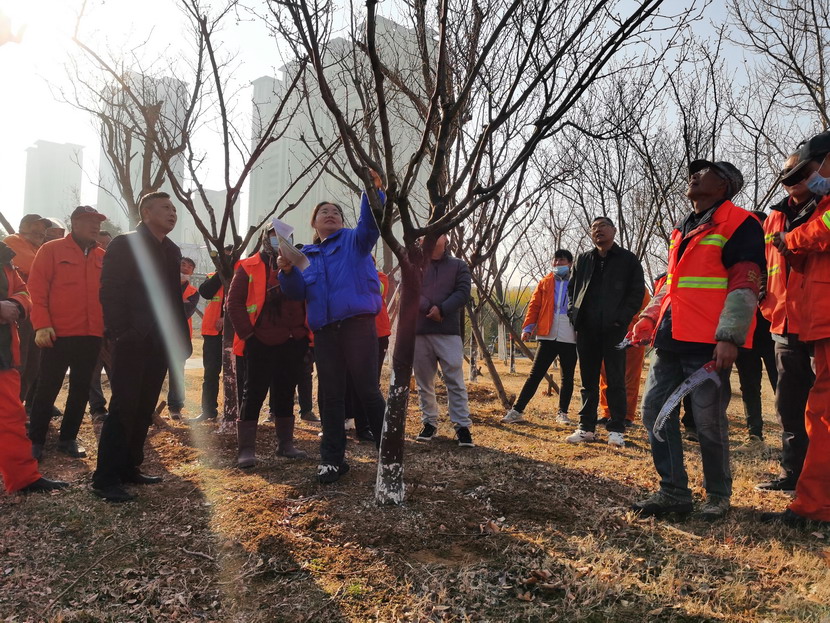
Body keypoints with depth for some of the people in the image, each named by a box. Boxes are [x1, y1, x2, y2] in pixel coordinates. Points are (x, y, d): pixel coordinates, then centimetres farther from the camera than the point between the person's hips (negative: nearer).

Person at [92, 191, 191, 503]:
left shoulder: (172, 251, 15)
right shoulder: (124, 244, -4)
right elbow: (110, 292, -10)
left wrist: (182, 336, 10)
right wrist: (121, 334, -17)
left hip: (160, 342, 6)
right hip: (133, 342, -6)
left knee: (144, 408, 9)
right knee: (123, 407, -6)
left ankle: (129, 468, 19)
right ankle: (106, 479, 0)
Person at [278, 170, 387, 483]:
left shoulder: (354, 240, 11)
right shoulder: (306, 254, 20)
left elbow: (371, 222, -9)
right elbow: (299, 292, 10)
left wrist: (373, 191, -25)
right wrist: (288, 272, -10)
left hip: (358, 324, -4)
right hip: (324, 331, 4)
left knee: (367, 389, -6)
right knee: (331, 395, 7)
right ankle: (332, 459, 15)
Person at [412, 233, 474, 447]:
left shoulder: (458, 266, 9)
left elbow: (463, 293, -4)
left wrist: (441, 309, -17)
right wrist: (429, 308, -17)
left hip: (448, 332, -2)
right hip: (419, 332, 2)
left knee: (455, 381, -5)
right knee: (424, 382, 9)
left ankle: (462, 426, -1)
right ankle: (429, 422, 20)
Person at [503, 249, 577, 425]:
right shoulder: (545, 282, 9)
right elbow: (534, 306, 7)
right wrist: (527, 328, -3)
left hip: (570, 339, -1)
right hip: (548, 337, 1)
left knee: (567, 377, 9)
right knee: (535, 374, 1)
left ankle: (562, 413, 21)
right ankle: (517, 410, 3)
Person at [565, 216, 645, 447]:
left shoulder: (628, 259, 6)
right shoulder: (583, 260, 15)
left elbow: (637, 292, 1)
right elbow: (572, 288, 19)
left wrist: (622, 317, -11)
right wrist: (574, 313, 4)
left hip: (614, 328, -3)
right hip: (586, 329, 4)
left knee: (616, 380, 0)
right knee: (588, 379, 8)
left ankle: (616, 430, 6)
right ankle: (586, 427, 15)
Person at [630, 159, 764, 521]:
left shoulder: (739, 224, -3)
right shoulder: (683, 230, 22)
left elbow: (745, 285, -11)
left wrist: (729, 337, -20)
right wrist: (649, 317, 16)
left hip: (709, 343, -8)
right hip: (671, 340, 8)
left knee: (708, 422, -2)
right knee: (655, 412, 5)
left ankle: (718, 496, 18)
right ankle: (673, 492, 14)